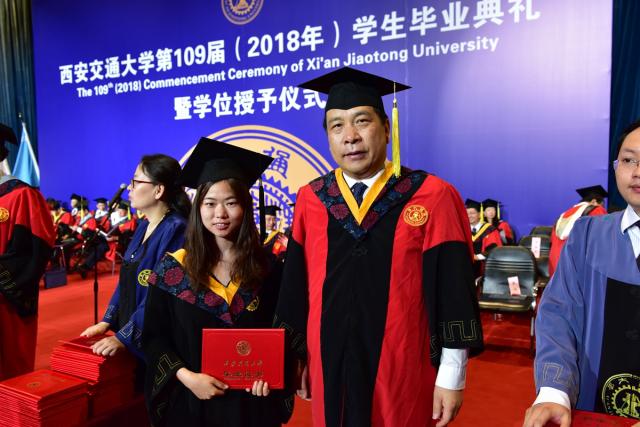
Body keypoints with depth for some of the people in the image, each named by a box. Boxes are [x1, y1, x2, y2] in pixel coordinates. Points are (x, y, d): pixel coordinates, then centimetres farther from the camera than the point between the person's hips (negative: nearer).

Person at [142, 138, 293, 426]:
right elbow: (154, 337, -3)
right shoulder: (173, 269, -7)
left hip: (252, 402, 1)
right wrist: (186, 376, -15)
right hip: (191, 401, 0)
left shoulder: (268, 268, -5)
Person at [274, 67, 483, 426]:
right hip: (329, 371, 3)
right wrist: (295, 357, 9)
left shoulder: (433, 198, -9)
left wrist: (451, 376, -8)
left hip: (404, 377, -2)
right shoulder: (311, 201, -1)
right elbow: (295, 289, 5)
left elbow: (453, 292, -8)